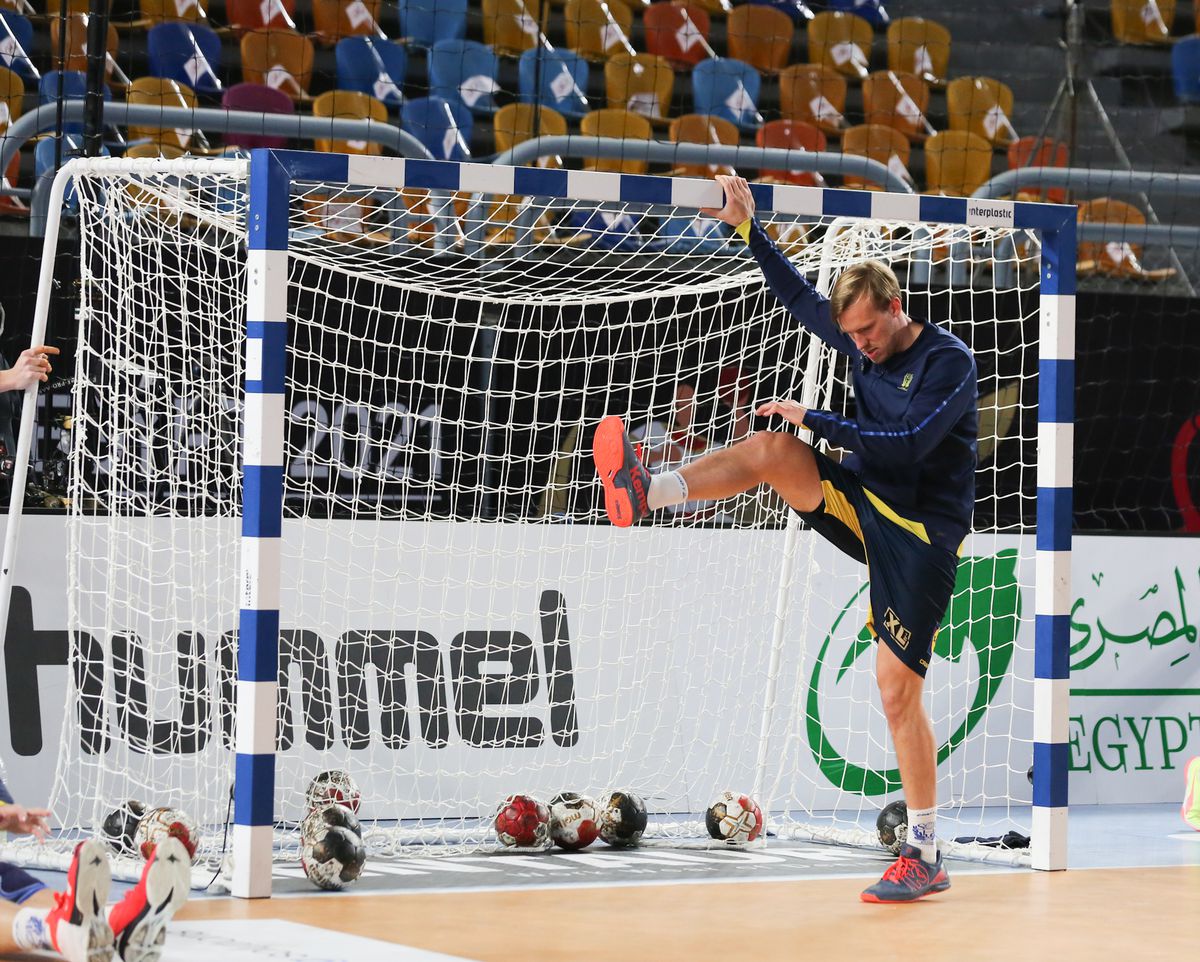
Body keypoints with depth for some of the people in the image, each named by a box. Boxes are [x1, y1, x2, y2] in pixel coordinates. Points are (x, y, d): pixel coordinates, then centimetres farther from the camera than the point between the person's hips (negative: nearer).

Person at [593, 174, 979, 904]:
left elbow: (908, 442, -27)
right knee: (773, 448, -13)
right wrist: (748, 226, 9)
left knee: (898, 689, -9)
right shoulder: (864, 344, 7)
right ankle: (646, 493, -22)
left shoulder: (950, 361, -15)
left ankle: (927, 857, -3)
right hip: (868, 504, 7)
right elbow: (798, 295, 16)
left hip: (922, 535, -7)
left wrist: (817, 420, -22)